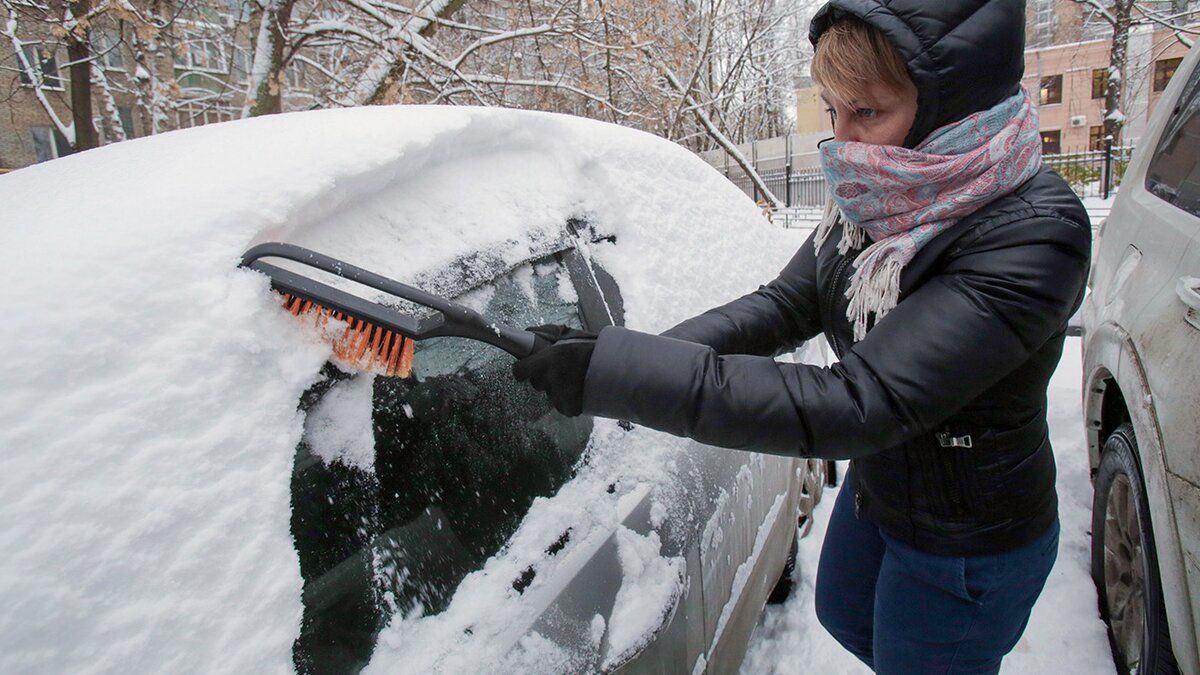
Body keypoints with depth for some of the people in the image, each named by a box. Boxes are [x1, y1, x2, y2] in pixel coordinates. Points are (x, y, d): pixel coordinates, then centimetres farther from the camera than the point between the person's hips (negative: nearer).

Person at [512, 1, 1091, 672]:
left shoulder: (1031, 237, -35)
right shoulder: (876, 195, -11)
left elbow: (853, 406, -42)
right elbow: (785, 306, -7)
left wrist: (612, 372, -44)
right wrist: (653, 361, -24)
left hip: (968, 546, -7)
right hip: (874, 486, 7)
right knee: (844, 616, 30)